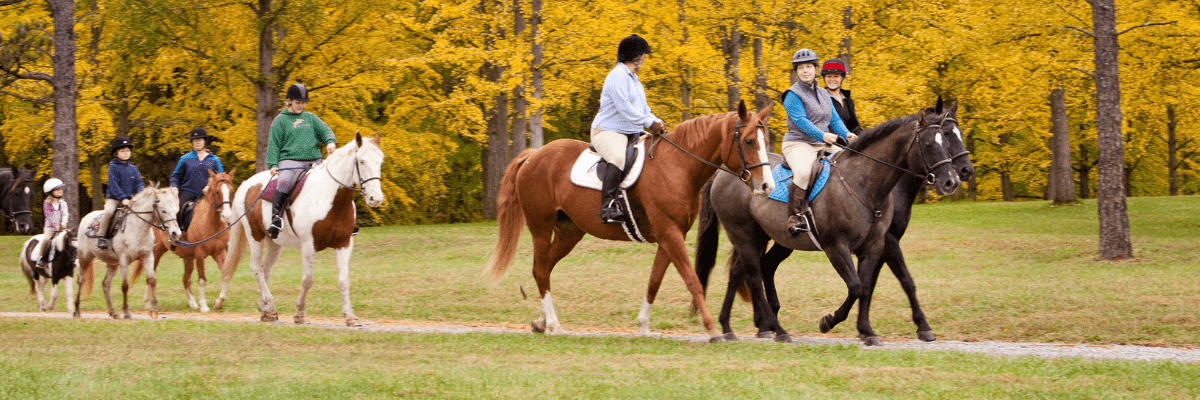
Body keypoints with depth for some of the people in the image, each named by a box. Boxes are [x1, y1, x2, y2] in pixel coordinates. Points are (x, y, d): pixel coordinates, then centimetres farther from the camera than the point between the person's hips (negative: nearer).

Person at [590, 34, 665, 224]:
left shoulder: (633, 79, 21)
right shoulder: (617, 76, -11)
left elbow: (643, 109, 24)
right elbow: (624, 108, -20)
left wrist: (657, 122, 6)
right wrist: (649, 123, -20)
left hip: (632, 134, 10)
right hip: (608, 131, -10)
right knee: (617, 158, -36)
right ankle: (608, 209, -45)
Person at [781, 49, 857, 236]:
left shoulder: (824, 95, 19)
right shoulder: (793, 95, -3)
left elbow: (835, 119, 13)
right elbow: (801, 121, -15)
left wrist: (846, 134, -8)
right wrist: (822, 135, -30)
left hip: (823, 146, 7)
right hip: (798, 144, -7)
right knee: (803, 171, -37)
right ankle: (794, 217, -32)